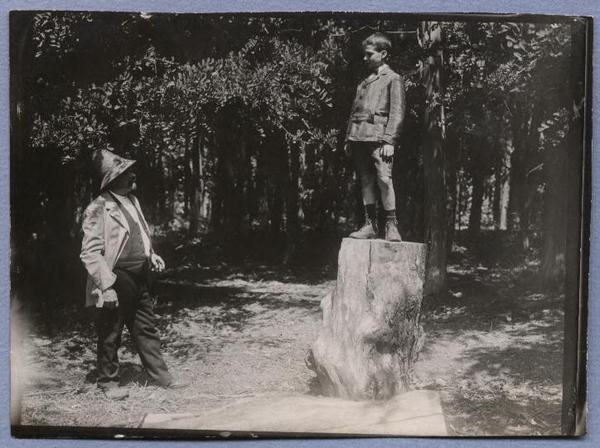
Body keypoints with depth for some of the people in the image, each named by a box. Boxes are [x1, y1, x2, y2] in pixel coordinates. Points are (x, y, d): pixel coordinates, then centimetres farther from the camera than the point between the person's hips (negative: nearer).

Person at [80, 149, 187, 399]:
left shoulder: (132, 200, 11)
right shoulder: (98, 209, -15)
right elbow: (90, 253, -18)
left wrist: (151, 255, 10)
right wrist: (106, 286, -22)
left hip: (139, 280, 8)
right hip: (116, 284, -8)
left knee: (146, 331, 14)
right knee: (109, 337, 7)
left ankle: (161, 376, 22)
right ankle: (108, 382, 22)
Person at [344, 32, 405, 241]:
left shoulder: (393, 79, 3)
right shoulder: (364, 81, 23)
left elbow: (397, 112, -5)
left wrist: (389, 140, -14)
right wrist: (348, 138, 15)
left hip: (378, 138, -6)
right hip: (359, 137, 7)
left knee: (384, 179, -13)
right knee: (366, 181, 6)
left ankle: (391, 225, -8)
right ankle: (370, 225, 10)